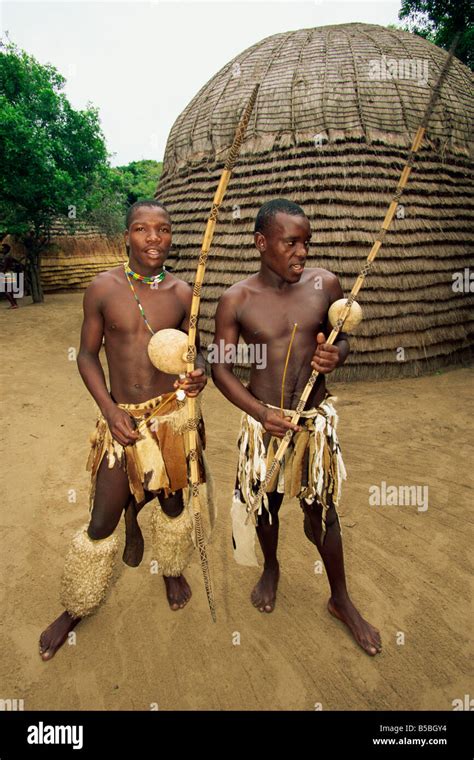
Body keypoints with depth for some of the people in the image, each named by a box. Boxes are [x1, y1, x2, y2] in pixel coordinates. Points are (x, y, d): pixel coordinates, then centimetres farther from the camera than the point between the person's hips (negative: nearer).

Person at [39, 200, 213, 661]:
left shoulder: (181, 293, -2)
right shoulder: (103, 288, -6)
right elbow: (87, 354, -1)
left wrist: (198, 372, -15)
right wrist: (109, 410, -12)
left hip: (173, 412, 2)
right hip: (122, 417, -1)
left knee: (174, 502, 18)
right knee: (101, 522, 5)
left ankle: (172, 568, 51)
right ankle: (75, 609, 32)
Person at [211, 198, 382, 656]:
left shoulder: (325, 284, -6)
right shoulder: (236, 300, -10)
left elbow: (341, 340, 7)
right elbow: (221, 368, -6)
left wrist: (335, 356, -18)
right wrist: (260, 412, -20)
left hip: (316, 417, 1)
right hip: (264, 418, 0)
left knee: (322, 509, 12)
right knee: (265, 502, 18)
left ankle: (341, 600, 36)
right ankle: (271, 569, 50)